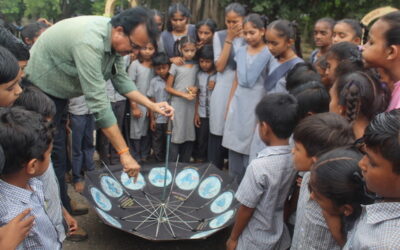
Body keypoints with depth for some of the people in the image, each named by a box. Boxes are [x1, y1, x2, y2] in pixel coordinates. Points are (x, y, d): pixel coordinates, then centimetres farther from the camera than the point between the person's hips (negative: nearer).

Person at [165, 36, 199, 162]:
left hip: (191, 105, 4)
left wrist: (195, 89, -5)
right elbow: (168, 87, -3)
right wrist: (184, 94, -13)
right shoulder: (176, 65, -2)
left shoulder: (196, 66, 9)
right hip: (177, 105, -4)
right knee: (176, 136, -5)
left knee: (189, 135, 5)